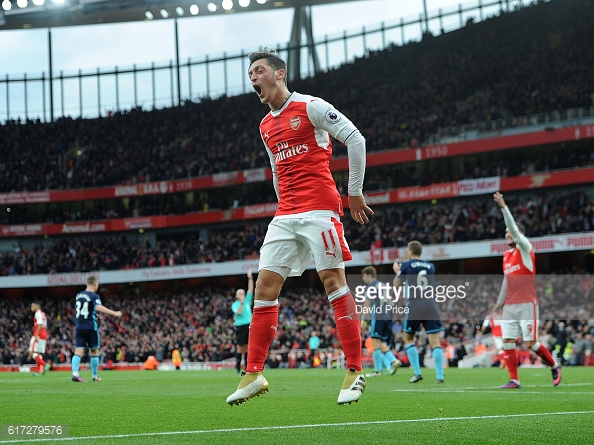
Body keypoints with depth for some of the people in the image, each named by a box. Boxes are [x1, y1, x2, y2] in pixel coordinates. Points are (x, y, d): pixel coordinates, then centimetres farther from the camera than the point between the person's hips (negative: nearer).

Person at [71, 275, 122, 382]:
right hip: (91, 327, -5)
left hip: (79, 327, 5)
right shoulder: (94, 296, -9)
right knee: (94, 352, 9)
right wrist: (114, 313, -30)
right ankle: (95, 376, 16)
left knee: (78, 351, -2)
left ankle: (75, 373, -22)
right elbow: (99, 307, -29)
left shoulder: (78, 295, 12)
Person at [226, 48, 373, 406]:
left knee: (333, 280, -9)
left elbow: (355, 139, -5)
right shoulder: (266, 127, 19)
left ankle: (355, 372, -5)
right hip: (285, 215, 7)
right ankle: (254, 374, 0)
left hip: (320, 208, -7)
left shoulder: (311, 107, -3)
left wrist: (355, 192, -3)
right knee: (266, 285, -2)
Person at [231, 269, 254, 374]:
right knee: (240, 346, -5)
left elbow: (250, 289, 8)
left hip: (249, 326, 4)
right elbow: (239, 312, -15)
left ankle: (247, 365, 6)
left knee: (247, 346, 4)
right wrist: (241, 303, -17)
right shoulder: (235, 304, 3)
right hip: (240, 327, -4)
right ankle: (238, 366, -2)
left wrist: (250, 278, 2)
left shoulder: (247, 301, 14)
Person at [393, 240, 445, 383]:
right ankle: (440, 376, -10)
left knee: (408, 338, 14)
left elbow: (397, 285, 14)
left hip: (414, 305, -3)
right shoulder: (430, 266, 12)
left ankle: (417, 373, 4)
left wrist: (397, 272, 34)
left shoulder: (406, 266, 1)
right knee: (434, 341, -1)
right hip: (430, 305, 3)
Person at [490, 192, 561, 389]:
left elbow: (515, 230, -19)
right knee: (507, 342, -3)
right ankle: (514, 380, 0)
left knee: (530, 343, -7)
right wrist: (499, 302, 22)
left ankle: (555, 366, 15)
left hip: (526, 304, -7)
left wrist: (504, 207, -26)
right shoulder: (507, 255, 16)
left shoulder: (525, 249, -4)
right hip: (509, 306, 7)